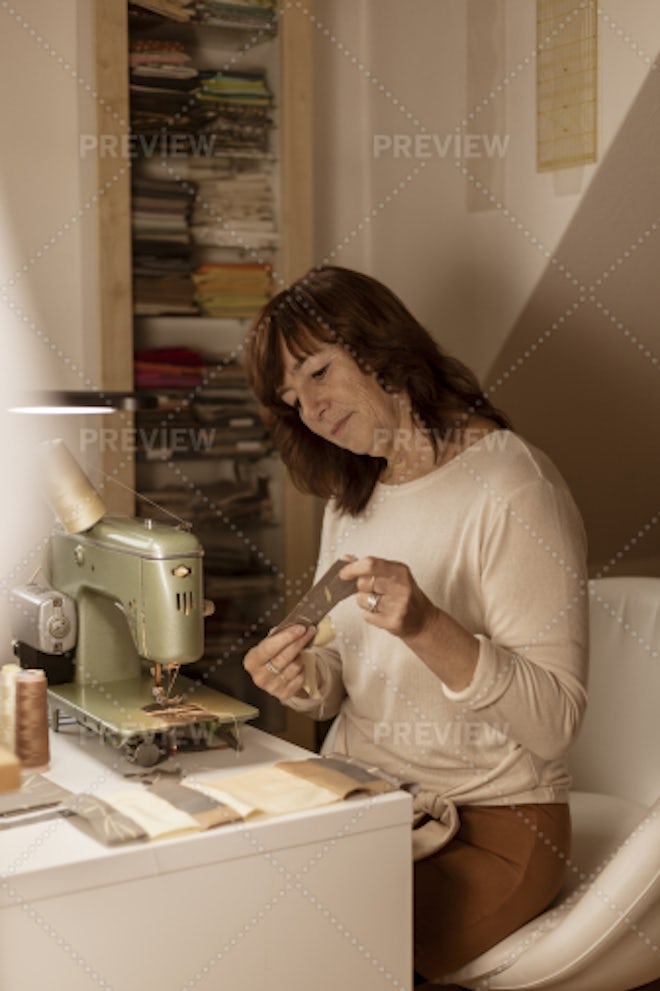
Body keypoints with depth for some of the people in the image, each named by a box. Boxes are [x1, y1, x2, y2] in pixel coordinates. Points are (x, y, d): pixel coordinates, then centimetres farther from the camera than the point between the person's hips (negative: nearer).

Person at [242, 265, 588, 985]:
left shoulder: (512, 488, -14)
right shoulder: (351, 496, 10)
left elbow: (554, 724, -18)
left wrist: (427, 627, -32)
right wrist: (302, 682, -10)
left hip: (492, 824, -6)